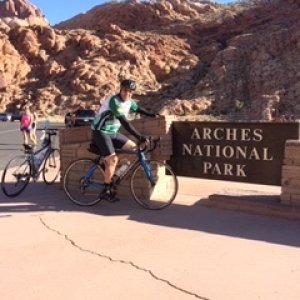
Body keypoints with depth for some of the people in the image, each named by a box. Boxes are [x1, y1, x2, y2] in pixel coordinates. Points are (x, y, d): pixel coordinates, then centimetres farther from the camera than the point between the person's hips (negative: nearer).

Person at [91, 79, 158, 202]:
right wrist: (139, 136, -38)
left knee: (133, 147, 5)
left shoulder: (129, 102, 1)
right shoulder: (114, 101, -26)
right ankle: (106, 191, -5)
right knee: (113, 159, -19)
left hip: (113, 132, 9)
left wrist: (152, 115, 15)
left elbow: (138, 109, 24)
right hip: (101, 132, -9)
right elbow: (124, 122, -34)